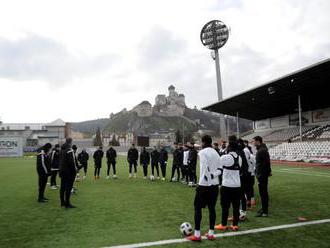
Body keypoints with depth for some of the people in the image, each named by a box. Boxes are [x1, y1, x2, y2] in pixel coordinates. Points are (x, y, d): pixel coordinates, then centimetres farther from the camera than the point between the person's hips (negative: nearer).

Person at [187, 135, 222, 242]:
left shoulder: (203, 152, -9)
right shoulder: (216, 153, 12)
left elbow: (204, 168, -17)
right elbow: (219, 169, 8)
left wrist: (201, 182, -15)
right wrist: (213, 176, 2)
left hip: (204, 184, -6)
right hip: (215, 184, 7)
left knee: (197, 207, 3)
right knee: (212, 208, 11)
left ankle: (197, 234, 3)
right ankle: (211, 233, 16)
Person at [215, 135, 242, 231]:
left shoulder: (224, 157, -12)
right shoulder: (239, 158, 4)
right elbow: (239, 169, 12)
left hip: (226, 185, -5)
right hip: (237, 185, 5)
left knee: (225, 206, 6)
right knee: (236, 206, 10)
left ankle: (223, 225, 16)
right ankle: (235, 225, 18)